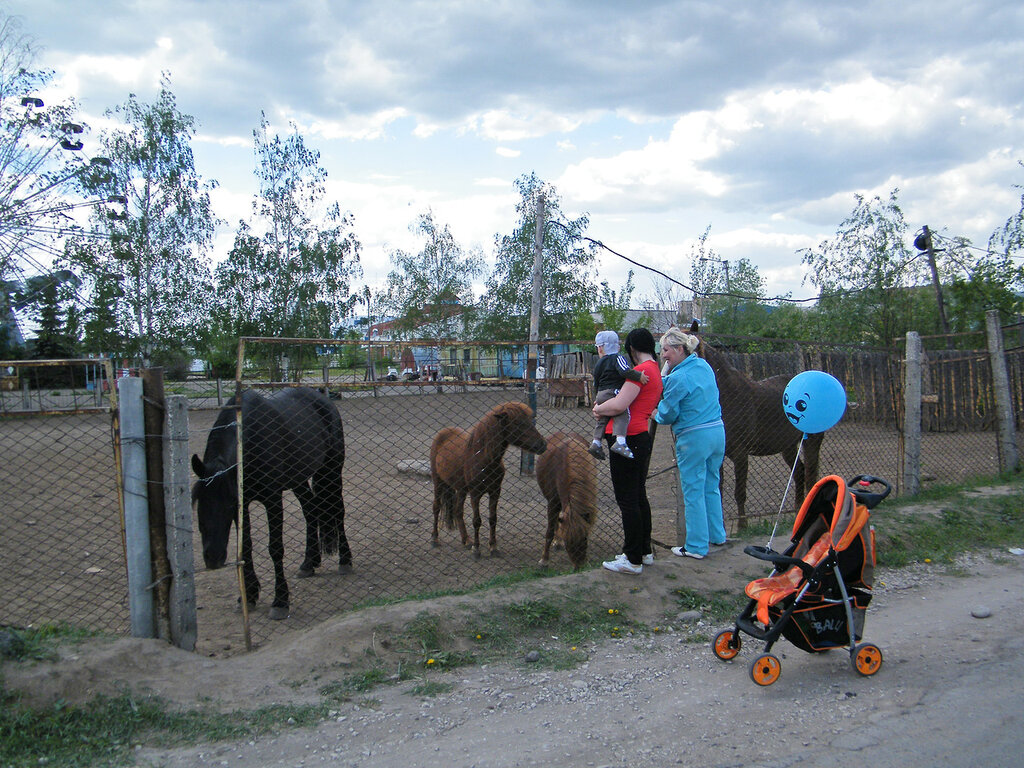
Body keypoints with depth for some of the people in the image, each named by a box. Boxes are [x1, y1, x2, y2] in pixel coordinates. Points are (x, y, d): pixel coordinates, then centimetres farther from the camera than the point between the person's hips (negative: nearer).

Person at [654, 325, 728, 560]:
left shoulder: (678, 378, -17)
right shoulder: (704, 365, 7)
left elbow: (668, 414, -10)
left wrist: (656, 415, 13)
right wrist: (666, 375, 13)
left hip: (694, 438, -8)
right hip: (717, 431, 8)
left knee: (693, 492, 2)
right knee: (711, 486, 20)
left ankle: (696, 547, 9)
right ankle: (717, 535, 30)